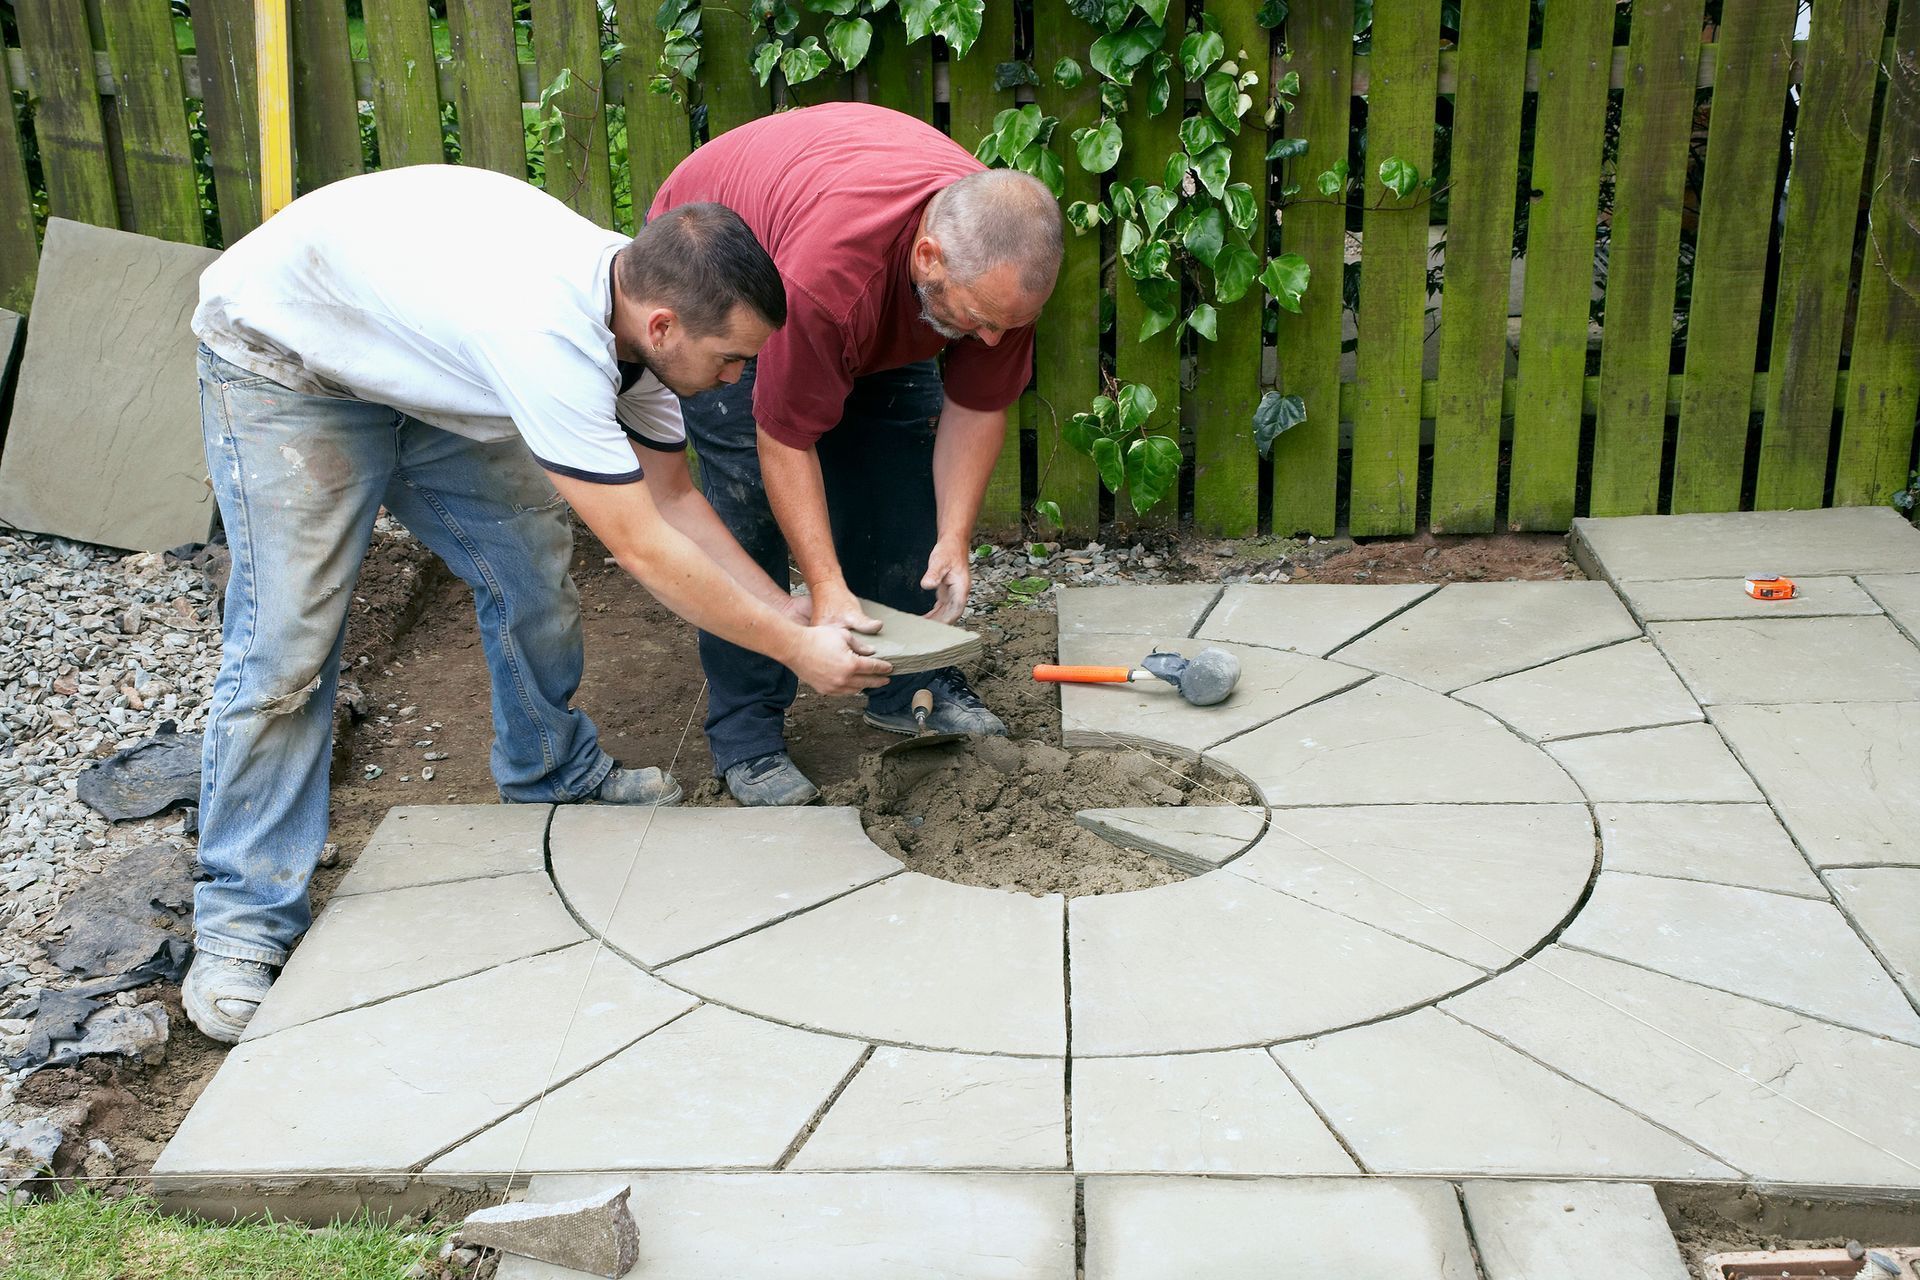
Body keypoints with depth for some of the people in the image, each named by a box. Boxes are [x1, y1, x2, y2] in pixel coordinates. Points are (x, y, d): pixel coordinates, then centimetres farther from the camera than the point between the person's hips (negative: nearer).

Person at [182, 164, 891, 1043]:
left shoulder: (643, 304, -14)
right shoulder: (548, 337, -41)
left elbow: (672, 498, -1)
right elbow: (643, 548, -34)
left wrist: (796, 613, -5)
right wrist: (795, 649, -24)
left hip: (425, 363, 8)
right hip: (282, 355, -8)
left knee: (530, 568, 8)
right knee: (286, 641, -13)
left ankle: (552, 775, 33)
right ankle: (243, 920, -1)